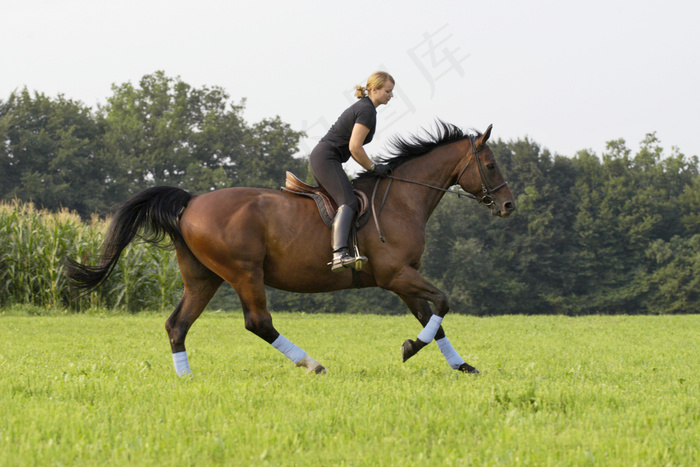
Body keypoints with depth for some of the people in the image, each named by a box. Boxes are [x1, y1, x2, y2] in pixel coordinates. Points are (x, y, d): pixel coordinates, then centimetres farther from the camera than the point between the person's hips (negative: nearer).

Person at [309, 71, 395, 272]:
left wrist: (370, 166, 17)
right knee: (348, 202, -26)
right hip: (326, 159, -11)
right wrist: (373, 167, -8)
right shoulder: (367, 111, -13)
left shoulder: (362, 107, 20)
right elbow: (354, 147, -19)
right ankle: (340, 255, -47)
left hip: (319, 158, 11)